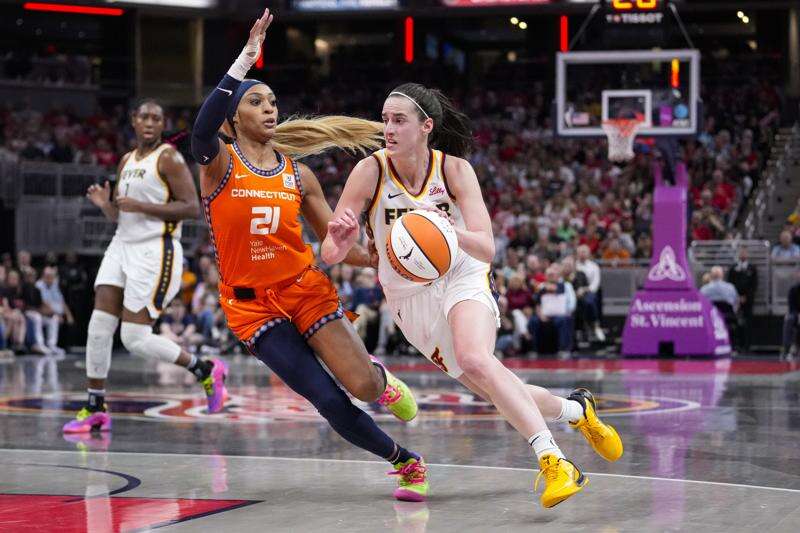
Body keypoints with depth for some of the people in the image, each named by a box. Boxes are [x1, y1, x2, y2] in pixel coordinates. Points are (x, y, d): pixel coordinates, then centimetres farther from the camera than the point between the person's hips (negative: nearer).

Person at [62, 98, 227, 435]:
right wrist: (104, 203, -1)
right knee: (98, 327, -3)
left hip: (155, 252, -7)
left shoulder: (168, 158, -7)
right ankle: (95, 408, 5)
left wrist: (142, 206, -20)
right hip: (122, 247, 7)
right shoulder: (127, 161, 16)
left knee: (135, 338, -10)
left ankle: (205, 370, 9)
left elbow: (192, 207, -15)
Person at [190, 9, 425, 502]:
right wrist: (246, 59, -36)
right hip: (252, 304, -2)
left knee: (364, 386, -13)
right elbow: (202, 131, -32)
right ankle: (406, 461, 12)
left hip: (305, 290, 2)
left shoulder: (298, 174, 4)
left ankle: (382, 377, 26)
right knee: (329, 401, -11)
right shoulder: (219, 164, -7)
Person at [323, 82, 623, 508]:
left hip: (461, 278, -2)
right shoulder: (371, 172, -13)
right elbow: (330, 253, -16)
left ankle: (554, 461, -34)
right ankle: (576, 410, 29)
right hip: (408, 295, 2)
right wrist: (339, 241, -41)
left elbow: (486, 249, -19)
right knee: (500, 395, 2)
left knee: (475, 360, -33)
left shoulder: (454, 169, -13)